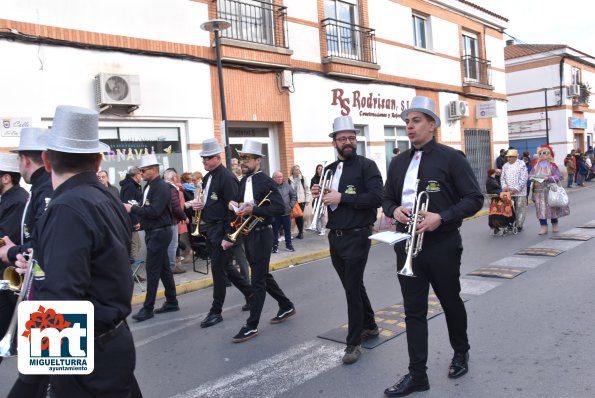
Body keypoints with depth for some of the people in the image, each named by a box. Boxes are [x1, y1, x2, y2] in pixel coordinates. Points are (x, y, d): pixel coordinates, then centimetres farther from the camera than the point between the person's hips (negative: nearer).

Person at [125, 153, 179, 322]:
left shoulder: (161, 187, -16)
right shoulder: (148, 186, 13)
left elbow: (154, 211, -25)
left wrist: (133, 209, -19)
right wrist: (134, 207, -3)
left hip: (160, 232, -9)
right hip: (152, 232, 9)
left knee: (152, 269, -5)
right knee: (163, 268, 13)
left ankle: (148, 308, 3)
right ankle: (172, 302, 22)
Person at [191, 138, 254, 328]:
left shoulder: (227, 177, -15)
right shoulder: (207, 177, 13)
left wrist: (228, 236, -22)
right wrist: (197, 205, -1)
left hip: (221, 231, -9)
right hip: (209, 229, 9)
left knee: (218, 269, -1)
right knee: (225, 266, 17)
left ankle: (216, 312, 11)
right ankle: (250, 292, 33)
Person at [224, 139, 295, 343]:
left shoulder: (266, 181, -12)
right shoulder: (243, 182, 11)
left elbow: (279, 207, -22)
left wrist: (254, 209, -28)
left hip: (261, 235, -8)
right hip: (247, 235, 8)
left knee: (257, 280, -2)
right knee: (263, 275, 17)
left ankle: (252, 325, 7)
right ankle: (286, 306, 34)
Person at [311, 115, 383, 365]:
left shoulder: (366, 166, -8)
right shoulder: (330, 169, 13)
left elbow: (376, 197, -20)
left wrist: (342, 198, -22)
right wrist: (319, 194, -2)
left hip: (356, 237, -7)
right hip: (335, 237, 7)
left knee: (352, 289, -3)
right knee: (354, 285, 18)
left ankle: (354, 343, 9)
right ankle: (369, 326, 36)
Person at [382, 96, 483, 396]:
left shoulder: (451, 158, -7)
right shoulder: (398, 163, 9)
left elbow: (474, 199, -9)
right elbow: (387, 199, 16)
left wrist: (441, 217, -22)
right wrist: (394, 210, -8)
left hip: (442, 245, -4)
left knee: (451, 303, 16)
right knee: (413, 311, 5)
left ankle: (460, 352, 42)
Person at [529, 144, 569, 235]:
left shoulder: (552, 166, -3)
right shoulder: (536, 166, 9)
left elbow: (559, 176, -8)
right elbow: (530, 175, 10)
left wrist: (549, 178, -21)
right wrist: (532, 178, -12)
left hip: (550, 190, -3)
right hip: (539, 191, 3)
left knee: (552, 208, 5)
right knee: (541, 209, 0)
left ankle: (555, 225, 23)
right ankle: (543, 227, 5)